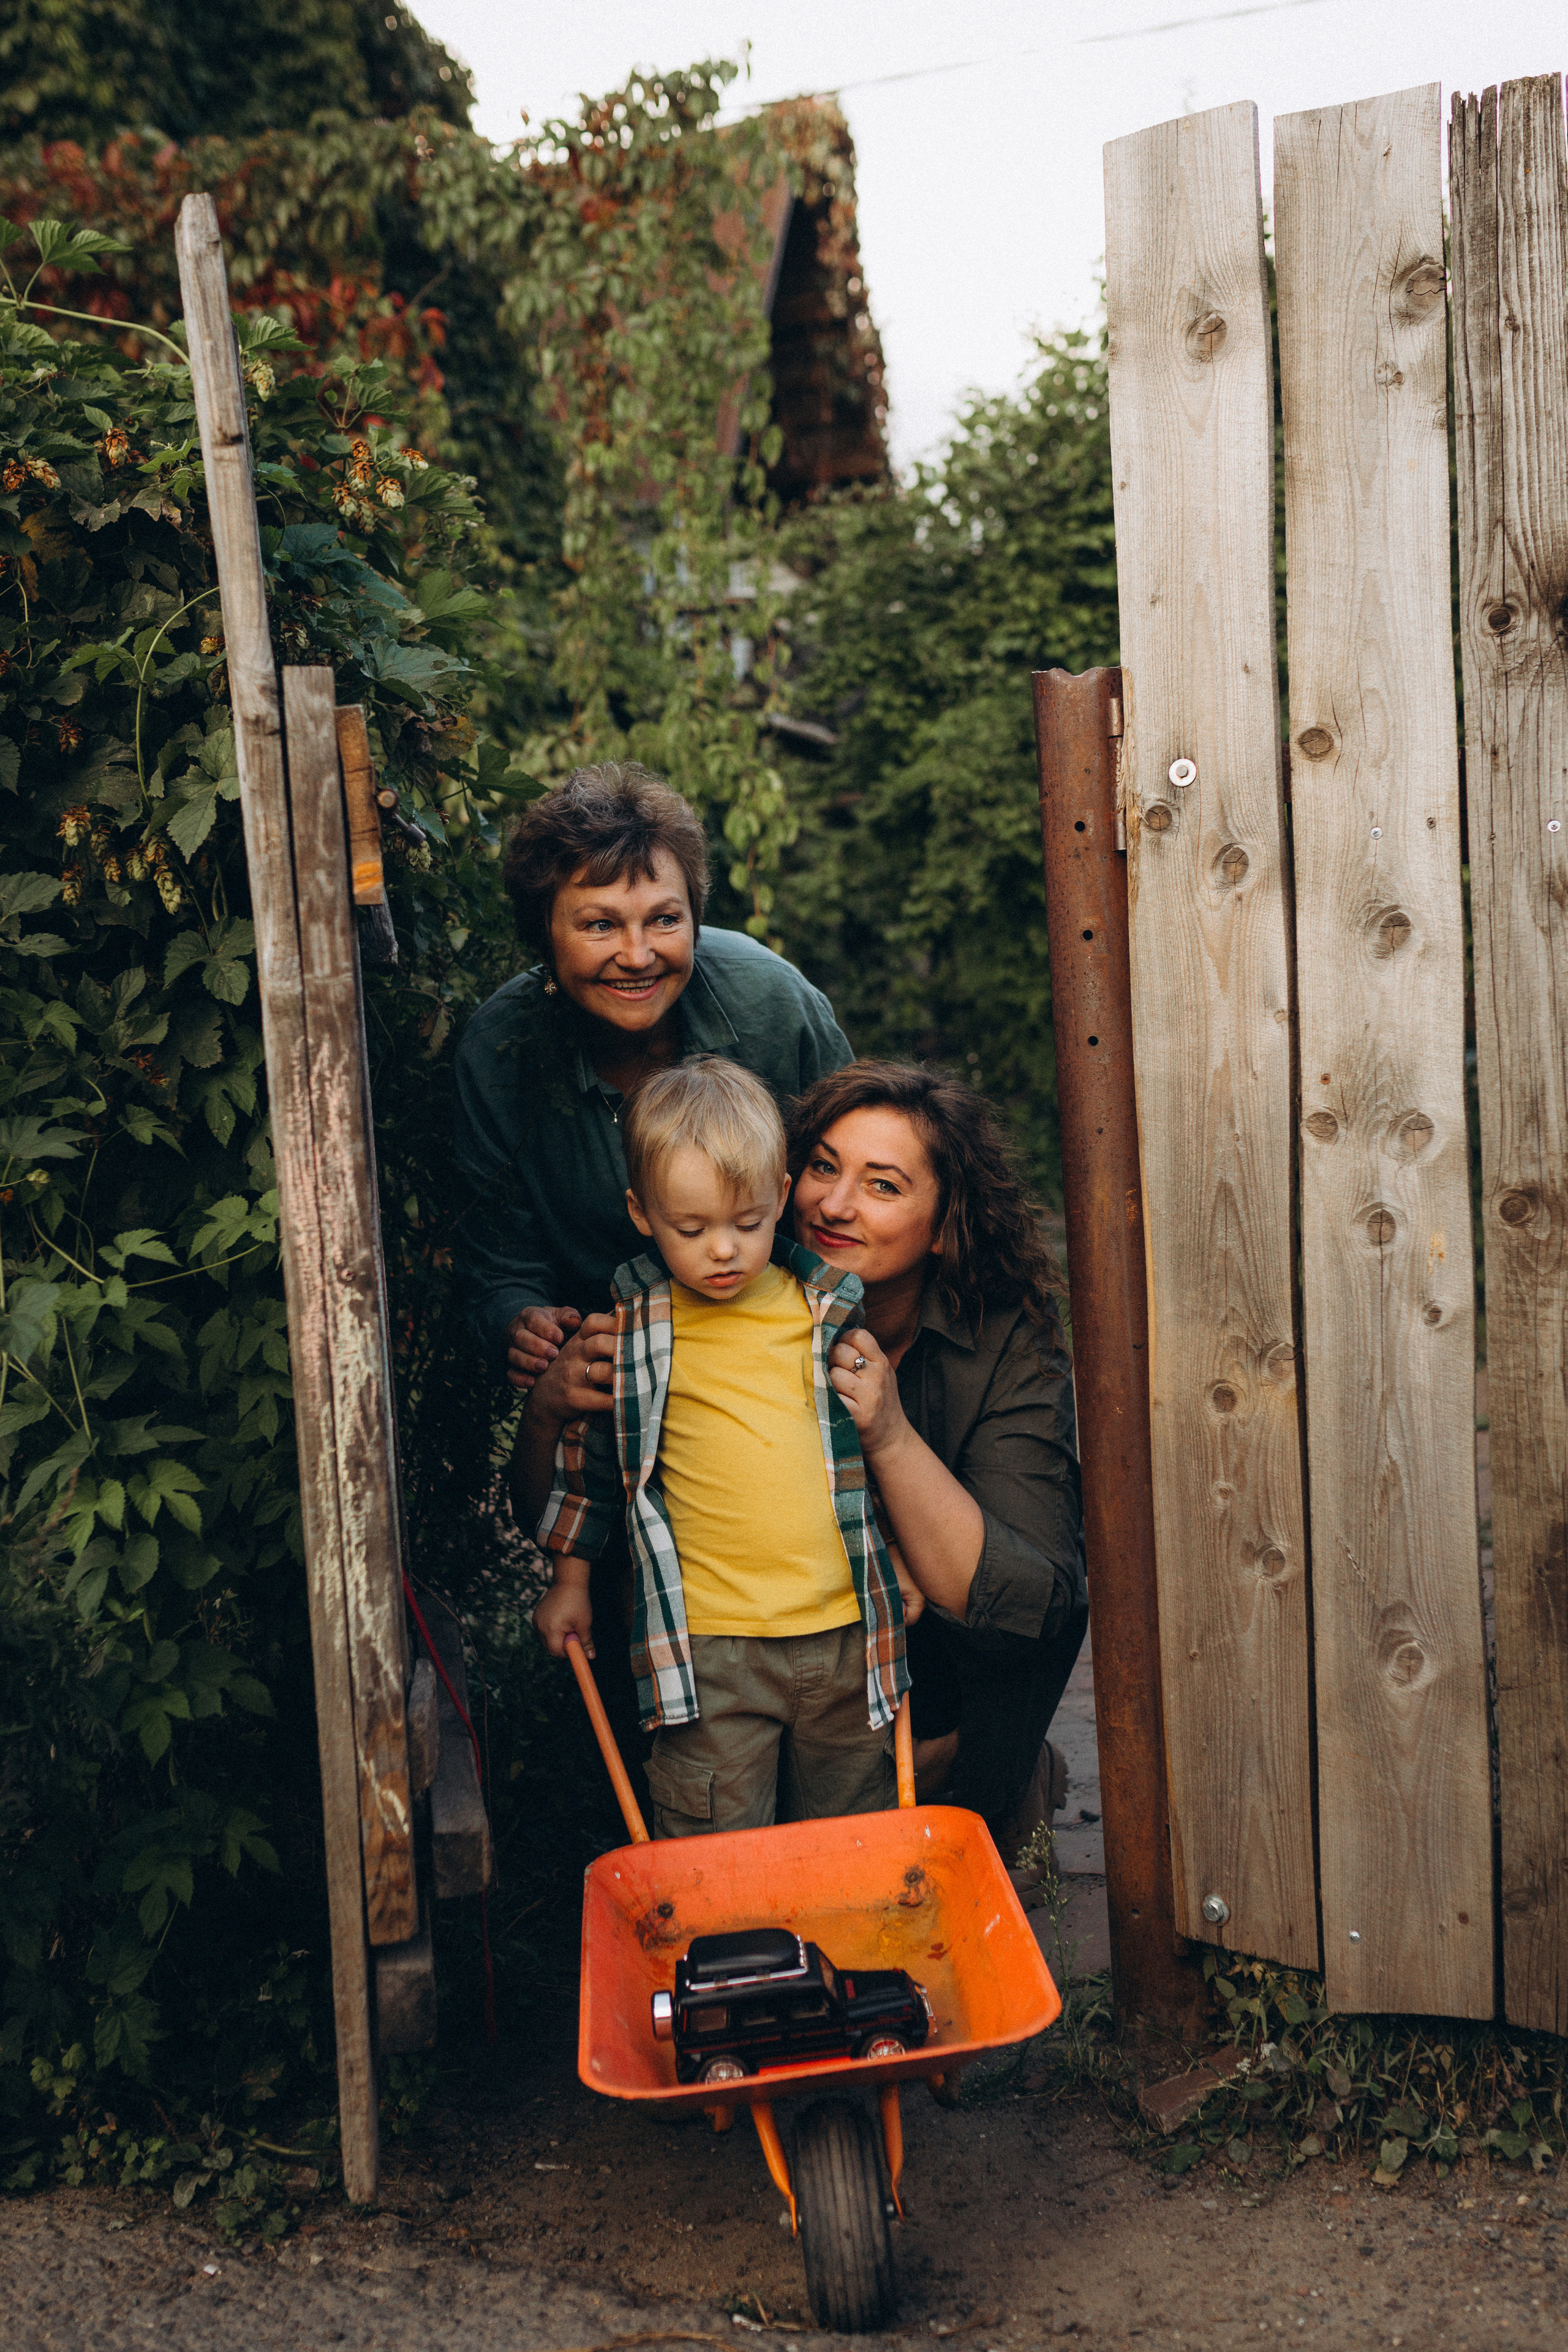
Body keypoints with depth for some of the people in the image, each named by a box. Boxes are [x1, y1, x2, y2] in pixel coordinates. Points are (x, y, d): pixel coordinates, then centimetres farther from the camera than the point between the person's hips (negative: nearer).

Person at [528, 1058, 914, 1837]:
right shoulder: (629, 1330, -2)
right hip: (706, 1648, -2)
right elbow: (588, 1452, 12)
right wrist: (570, 1578, 16)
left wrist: (901, 1565, 17)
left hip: (845, 1629, 2)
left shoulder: (832, 1310, 2)